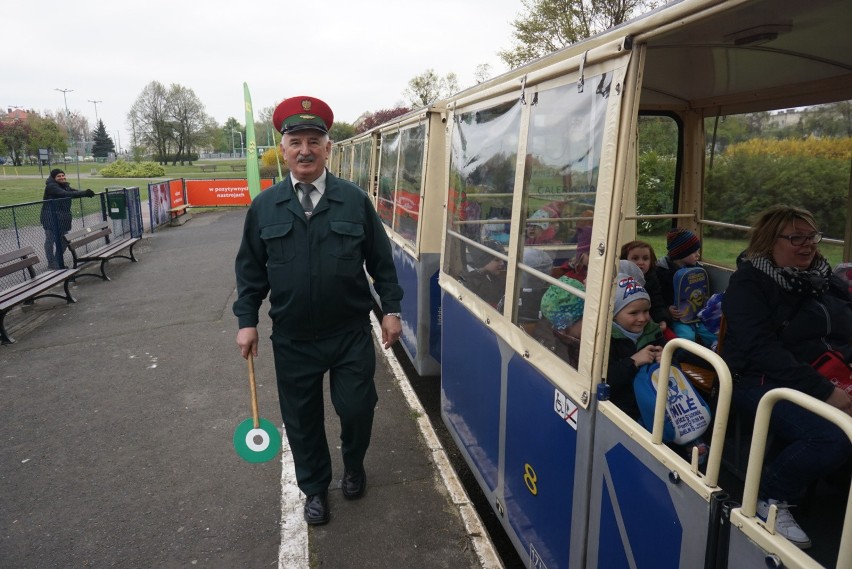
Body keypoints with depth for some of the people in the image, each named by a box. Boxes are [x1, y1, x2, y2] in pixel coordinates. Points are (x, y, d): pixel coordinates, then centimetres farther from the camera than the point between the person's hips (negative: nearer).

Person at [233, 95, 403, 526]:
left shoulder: (355, 200, -2)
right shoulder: (264, 207, 1)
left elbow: (381, 259, 3)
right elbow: (250, 269, 7)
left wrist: (391, 309, 0)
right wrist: (247, 320, 2)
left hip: (351, 333, -1)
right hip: (292, 338, 1)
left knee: (357, 409, 7)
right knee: (301, 419, 13)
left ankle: (353, 466, 41)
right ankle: (315, 489, 38)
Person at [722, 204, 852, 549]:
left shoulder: (823, 278, 14)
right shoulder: (749, 282, -7)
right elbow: (762, 349, -18)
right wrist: (824, 392, -25)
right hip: (764, 381, -6)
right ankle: (770, 496, -5)